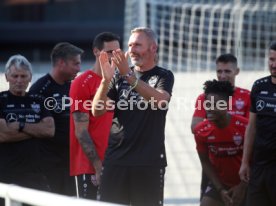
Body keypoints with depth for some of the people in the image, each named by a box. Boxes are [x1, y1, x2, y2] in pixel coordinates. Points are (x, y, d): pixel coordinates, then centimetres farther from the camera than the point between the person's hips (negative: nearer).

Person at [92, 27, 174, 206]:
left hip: (149, 162, -3)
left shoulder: (164, 76, 5)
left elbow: (160, 100, -18)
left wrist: (129, 75, -27)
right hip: (116, 159, 3)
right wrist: (106, 80, -15)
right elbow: (97, 111, 2)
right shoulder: (119, 76, 14)